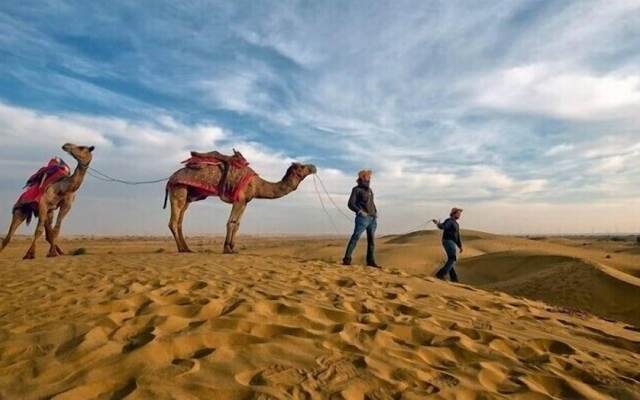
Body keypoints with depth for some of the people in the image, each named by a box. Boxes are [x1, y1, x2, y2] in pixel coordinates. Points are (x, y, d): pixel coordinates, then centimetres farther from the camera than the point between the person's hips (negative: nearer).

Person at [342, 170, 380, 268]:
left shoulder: (369, 190, 21)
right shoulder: (356, 189, 0)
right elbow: (351, 204, -7)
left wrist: (376, 212, 12)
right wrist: (360, 211, -19)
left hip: (372, 219, 7)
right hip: (363, 218, -7)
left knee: (372, 240, 6)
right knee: (355, 237, -12)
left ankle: (371, 261, 12)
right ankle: (347, 259, -11)